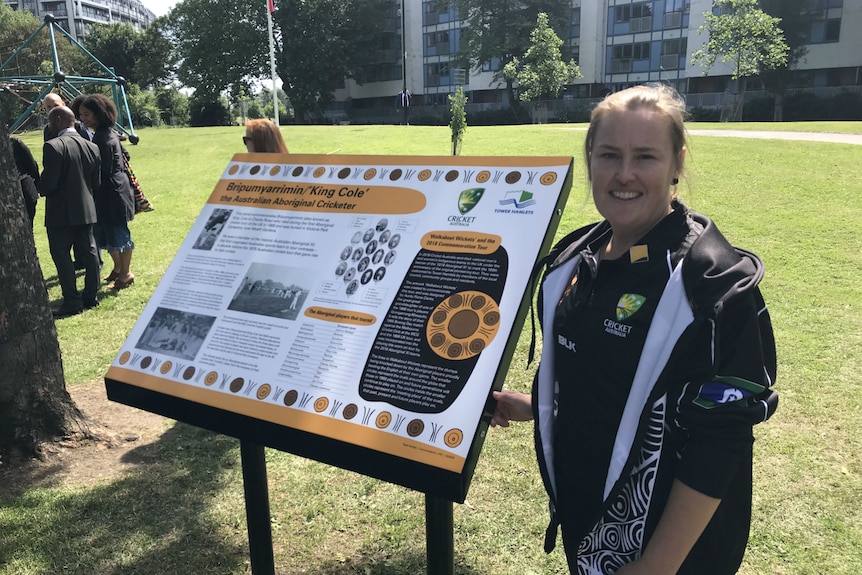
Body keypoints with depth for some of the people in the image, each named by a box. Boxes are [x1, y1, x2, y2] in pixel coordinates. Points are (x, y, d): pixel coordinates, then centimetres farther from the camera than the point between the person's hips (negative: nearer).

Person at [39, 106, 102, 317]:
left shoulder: (53, 146, -17)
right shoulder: (92, 147, 3)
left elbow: (48, 184, -18)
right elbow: (96, 182, 7)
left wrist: (41, 188, 3)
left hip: (60, 212, -6)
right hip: (86, 210, 7)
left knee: (61, 255, 1)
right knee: (88, 252, 12)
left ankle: (72, 301, 2)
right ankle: (91, 296, 20)